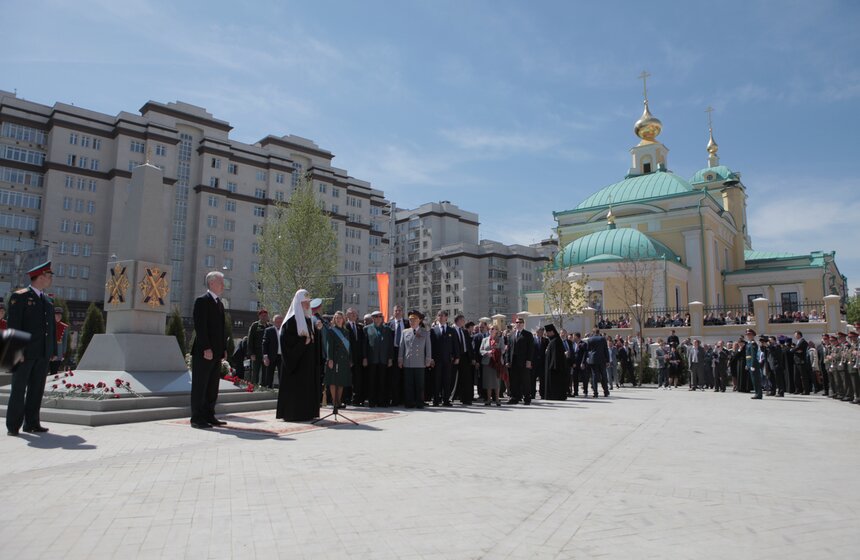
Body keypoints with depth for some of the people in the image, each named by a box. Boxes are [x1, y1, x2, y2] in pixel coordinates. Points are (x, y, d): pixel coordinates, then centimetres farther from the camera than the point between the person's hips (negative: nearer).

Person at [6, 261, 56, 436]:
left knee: (37, 389, 9)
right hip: (25, 352, -6)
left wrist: (53, 350, 9)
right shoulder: (19, 297, -4)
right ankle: (13, 426, 9)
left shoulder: (48, 300, 15)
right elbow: (14, 325, -10)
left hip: (43, 354, 6)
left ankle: (32, 424, 15)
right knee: (18, 389, 1)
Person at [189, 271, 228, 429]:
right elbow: (200, 326, -16)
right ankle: (197, 419, 4)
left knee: (212, 387, 12)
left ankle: (209, 416, 20)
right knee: (200, 386, -2)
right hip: (204, 352, -8)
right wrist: (206, 348, -20)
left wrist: (224, 349, 13)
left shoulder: (219, 303, 18)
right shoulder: (202, 301, -8)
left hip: (216, 353, 8)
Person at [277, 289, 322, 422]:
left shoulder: (308, 319, 14)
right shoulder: (291, 320, -10)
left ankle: (306, 412, 14)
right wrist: (303, 340, -17)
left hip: (308, 358, 8)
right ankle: (293, 413, 0)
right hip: (296, 358, -8)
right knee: (295, 385, -6)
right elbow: (286, 338, -16)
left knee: (308, 384, 8)